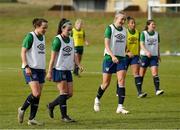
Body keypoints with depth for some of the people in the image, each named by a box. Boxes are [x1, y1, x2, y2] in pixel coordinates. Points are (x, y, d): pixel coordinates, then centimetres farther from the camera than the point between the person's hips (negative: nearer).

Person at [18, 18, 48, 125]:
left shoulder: (42, 37, 13)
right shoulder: (30, 37, -10)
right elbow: (23, 52, -11)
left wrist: (44, 68, 20)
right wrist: (26, 67, -19)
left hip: (40, 68, 8)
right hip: (31, 69, -8)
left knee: (38, 95, 3)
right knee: (36, 93, -16)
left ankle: (32, 119, 7)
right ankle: (22, 109, 5)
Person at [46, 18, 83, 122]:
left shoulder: (71, 40, 10)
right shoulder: (57, 40, -12)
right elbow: (53, 57, -12)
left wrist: (79, 65, -2)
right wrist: (49, 72, -13)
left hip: (68, 70, 7)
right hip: (59, 70, -7)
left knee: (70, 93, 5)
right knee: (64, 93, -6)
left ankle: (51, 105, 22)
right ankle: (64, 116, 3)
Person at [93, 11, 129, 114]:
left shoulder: (124, 30, 10)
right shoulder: (110, 28, -8)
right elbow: (106, 44, -16)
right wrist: (112, 56, -28)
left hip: (121, 58, 4)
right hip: (109, 58, -4)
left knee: (122, 81, -10)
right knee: (106, 83, 3)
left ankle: (120, 107, -10)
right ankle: (97, 99, 31)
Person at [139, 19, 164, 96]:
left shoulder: (156, 34, 8)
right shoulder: (143, 33, -5)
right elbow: (142, 45, -14)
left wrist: (158, 55, 17)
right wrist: (147, 52, -29)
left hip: (154, 56, 3)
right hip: (144, 55, -3)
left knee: (155, 73, -11)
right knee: (142, 74, 4)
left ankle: (157, 90, -16)